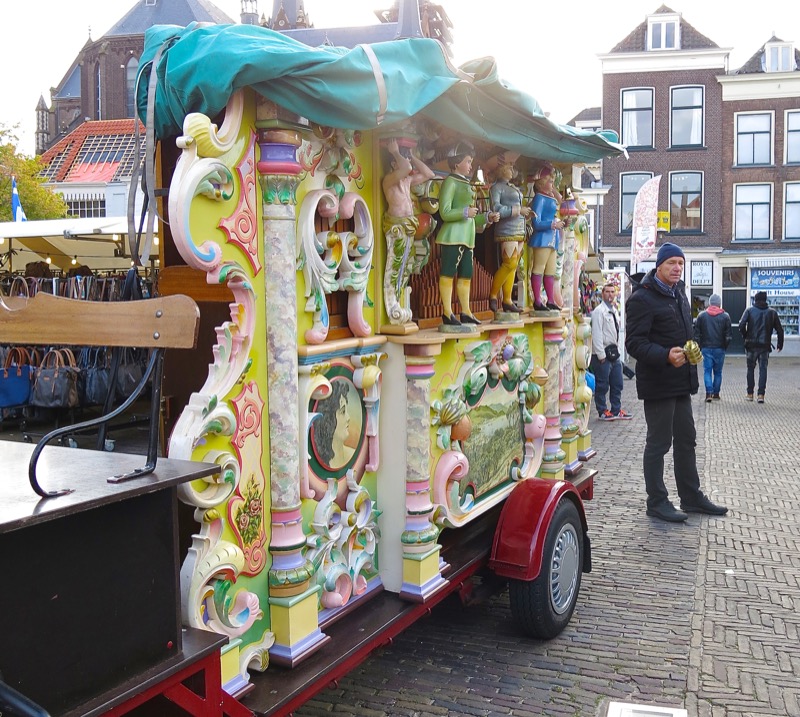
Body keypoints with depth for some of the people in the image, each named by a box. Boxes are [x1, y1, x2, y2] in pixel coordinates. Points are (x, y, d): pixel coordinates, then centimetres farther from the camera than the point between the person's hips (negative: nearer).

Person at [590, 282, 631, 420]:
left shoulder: (614, 311, 16)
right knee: (602, 385, 0)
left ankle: (616, 410, 21)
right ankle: (603, 412, 10)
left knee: (617, 384, 12)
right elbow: (596, 334, -17)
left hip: (614, 353, 9)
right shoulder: (599, 311, -12)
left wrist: (617, 350, 14)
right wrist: (601, 355, -19)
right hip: (603, 354, -9)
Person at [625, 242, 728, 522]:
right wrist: (666, 356, -33)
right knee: (658, 443, 1)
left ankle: (691, 497, 28)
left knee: (686, 440, 16)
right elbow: (635, 343, -21)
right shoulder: (642, 298, -14)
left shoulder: (679, 295, 15)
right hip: (657, 383, -9)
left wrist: (692, 352, 14)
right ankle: (657, 502, 13)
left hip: (681, 382, 9)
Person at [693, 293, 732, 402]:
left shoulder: (702, 315, 0)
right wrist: (725, 347, 11)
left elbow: (696, 334, 1)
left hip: (706, 348, 0)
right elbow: (728, 335, -2)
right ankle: (716, 393, 16)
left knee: (707, 371, 1)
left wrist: (699, 346, 9)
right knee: (718, 372, 11)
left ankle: (709, 393, -14)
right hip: (719, 348, 0)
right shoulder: (725, 316, -2)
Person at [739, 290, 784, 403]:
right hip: (765, 345, 1)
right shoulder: (772, 312, 6)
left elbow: (741, 325, -12)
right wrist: (780, 344, 17)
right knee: (763, 369, 4)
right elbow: (779, 329, 7)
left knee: (750, 368, 12)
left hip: (751, 345, -1)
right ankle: (761, 394, -6)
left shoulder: (749, 310, -1)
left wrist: (745, 337, 4)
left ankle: (750, 394, 14)